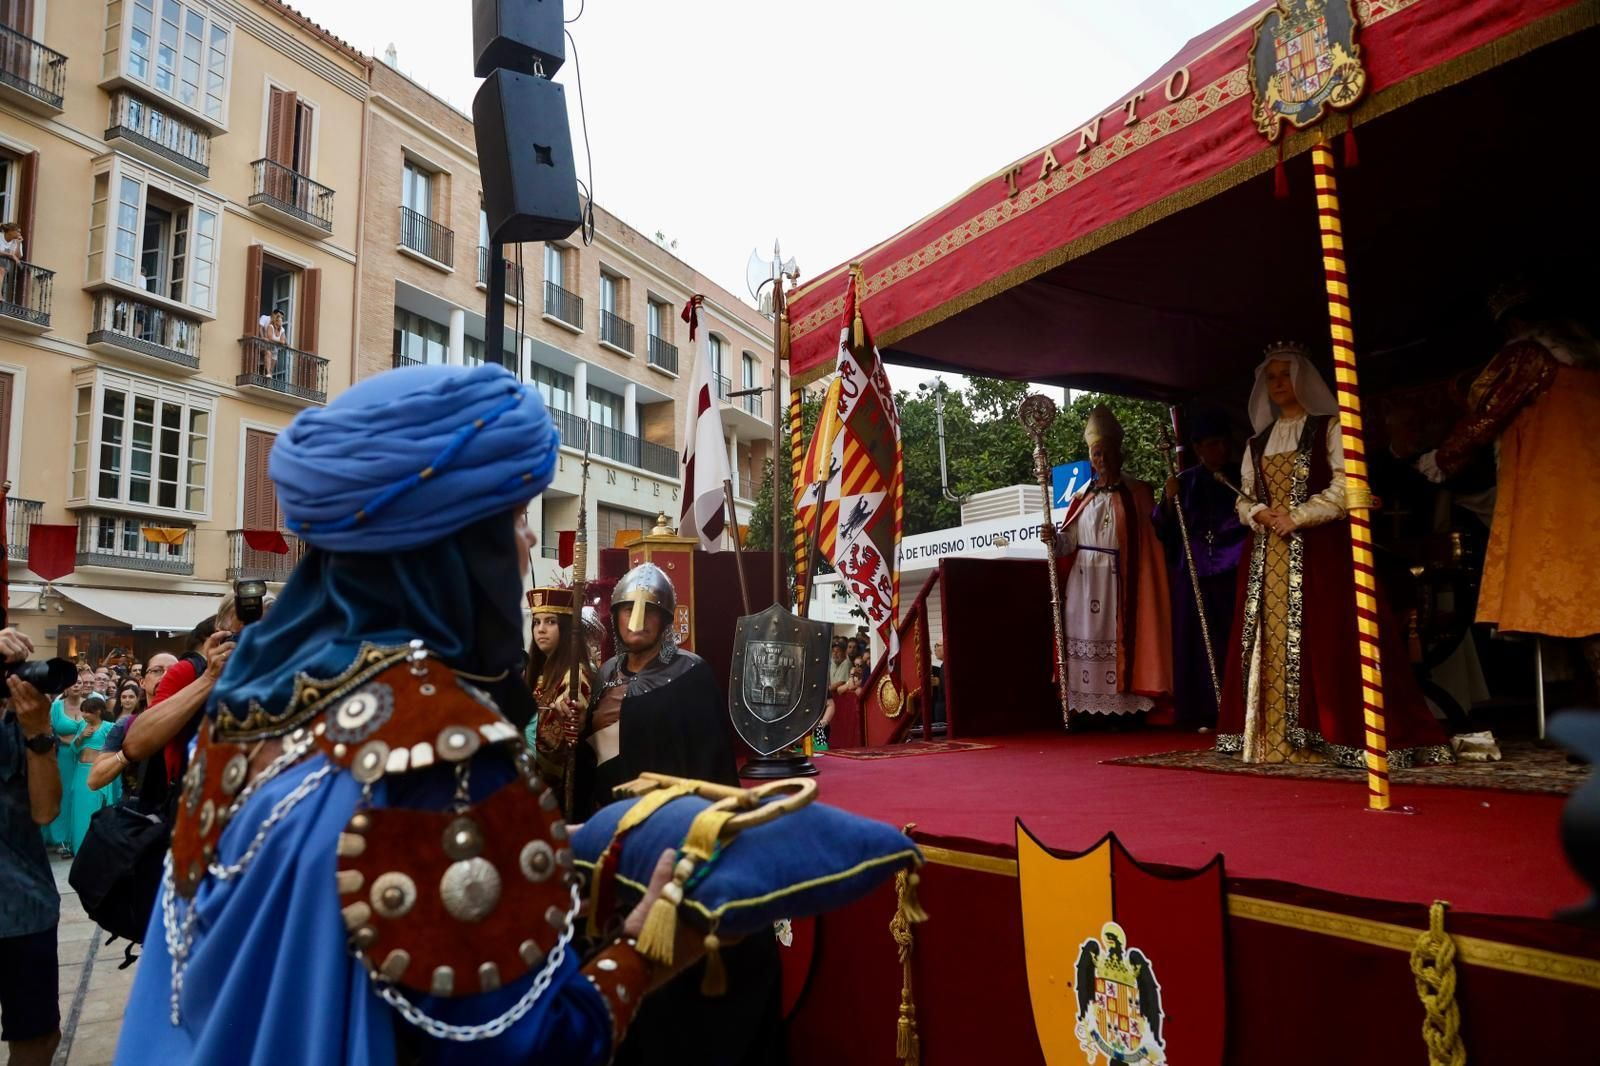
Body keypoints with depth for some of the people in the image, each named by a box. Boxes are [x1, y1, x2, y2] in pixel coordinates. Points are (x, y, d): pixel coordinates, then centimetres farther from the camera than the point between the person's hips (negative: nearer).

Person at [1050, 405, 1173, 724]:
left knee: (1122, 637, -5)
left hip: (1122, 581, -2)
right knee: (1086, 635, 0)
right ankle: (1087, 710, 3)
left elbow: (1156, 531, -2)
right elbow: (1069, 540, 5)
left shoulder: (1136, 492, 5)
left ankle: (1123, 708, 0)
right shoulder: (1083, 495, 12)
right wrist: (1054, 539, -13)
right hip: (1085, 580, 3)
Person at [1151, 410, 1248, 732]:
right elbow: (1162, 529, 6)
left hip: (1234, 575, -1)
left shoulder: (1243, 478, 6)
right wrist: (1169, 500, -10)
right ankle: (1206, 713, 6)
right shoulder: (1184, 483, 8)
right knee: (1201, 643, 1)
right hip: (1195, 576, 1)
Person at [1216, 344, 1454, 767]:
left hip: (1319, 552, -5)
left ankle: (1338, 737, -8)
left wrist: (1296, 517, -13)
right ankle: (1275, 738, 5)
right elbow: (1244, 499, 17)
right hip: (1268, 558, 5)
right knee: (1270, 642, 2)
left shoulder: (1328, 428, 3)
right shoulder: (1258, 442, 18)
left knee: (1323, 641, -10)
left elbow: (1345, 488, -7)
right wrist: (1260, 514, -5)